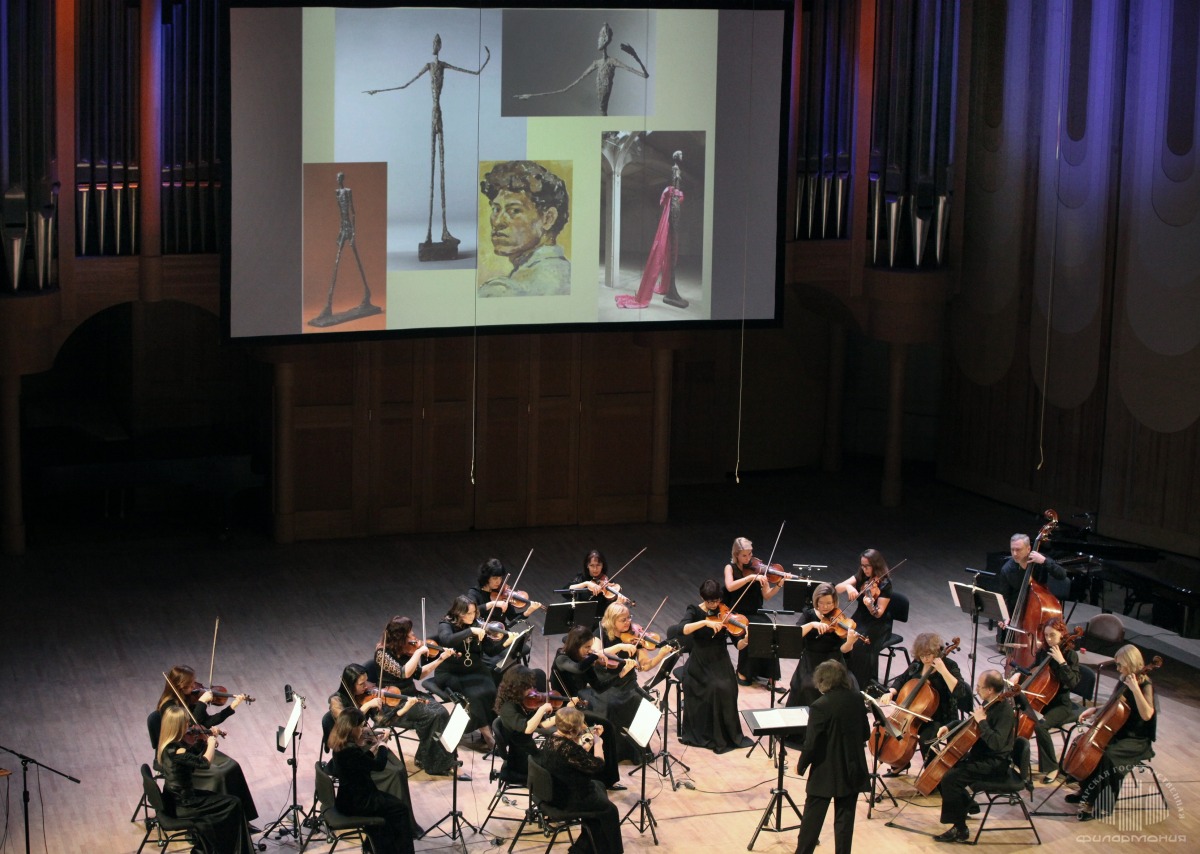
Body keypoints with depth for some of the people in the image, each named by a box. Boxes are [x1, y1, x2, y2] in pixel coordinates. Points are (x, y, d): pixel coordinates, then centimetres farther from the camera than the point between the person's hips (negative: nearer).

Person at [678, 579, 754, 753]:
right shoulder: (694, 611, -1)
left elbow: (738, 645, -3)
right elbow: (684, 629, -23)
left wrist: (745, 640, -25)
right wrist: (705, 622, -33)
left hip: (720, 663, 2)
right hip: (700, 665, -2)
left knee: (726, 687, -26)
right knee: (715, 688, -27)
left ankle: (731, 735, -10)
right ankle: (709, 735, -14)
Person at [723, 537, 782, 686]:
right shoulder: (731, 568, 0)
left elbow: (766, 596, 0)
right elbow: (730, 587, -21)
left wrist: (779, 585, -16)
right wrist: (751, 577, -27)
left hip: (755, 614, 2)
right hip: (737, 616, -2)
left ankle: (771, 677, -21)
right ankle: (742, 672, -9)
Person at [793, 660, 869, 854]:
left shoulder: (820, 706, -21)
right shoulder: (857, 700, -4)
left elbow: (811, 743, -17)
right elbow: (865, 734, 7)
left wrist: (801, 766, -1)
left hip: (826, 774, -5)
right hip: (853, 770, 5)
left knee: (812, 817, 8)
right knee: (845, 817, 13)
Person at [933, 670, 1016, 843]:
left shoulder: (1005, 710, -24)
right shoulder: (989, 703, 6)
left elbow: (996, 743, -34)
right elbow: (970, 724, 24)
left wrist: (982, 721, -28)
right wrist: (949, 727, 10)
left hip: (995, 764, -10)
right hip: (981, 755, 10)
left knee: (950, 778, -24)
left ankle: (960, 830, -17)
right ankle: (967, 803, 32)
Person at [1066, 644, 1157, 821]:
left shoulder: (1145, 685, -16)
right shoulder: (1124, 681, 7)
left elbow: (1147, 714, -33)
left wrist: (1135, 688, -35)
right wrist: (1094, 710, 5)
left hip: (1137, 741, -9)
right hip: (1118, 733, 9)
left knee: (1109, 756, -31)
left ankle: (1098, 804, -21)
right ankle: (1086, 791, 11)